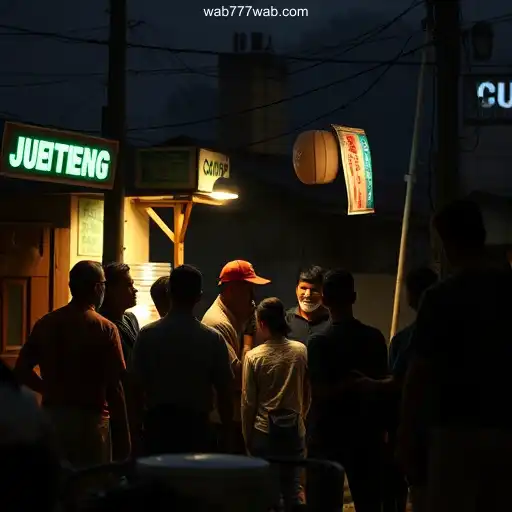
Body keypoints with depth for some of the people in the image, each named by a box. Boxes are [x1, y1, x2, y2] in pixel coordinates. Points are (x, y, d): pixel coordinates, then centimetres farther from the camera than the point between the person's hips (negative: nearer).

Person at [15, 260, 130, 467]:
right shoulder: (105, 329, -10)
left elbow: (22, 370, 3)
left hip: (52, 415, 5)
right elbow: (114, 387, -13)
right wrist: (123, 436, -7)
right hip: (90, 418, -5)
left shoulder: (45, 323, 3)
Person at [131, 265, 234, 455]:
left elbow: (137, 386, -2)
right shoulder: (212, 339, -5)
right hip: (197, 426, -1)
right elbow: (224, 390, -3)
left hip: (157, 425, 1)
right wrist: (227, 432, 9)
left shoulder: (148, 334, -4)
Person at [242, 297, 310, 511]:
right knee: (292, 490, 7)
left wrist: (248, 437, 5)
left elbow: (248, 402, -5)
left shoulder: (253, 356, -10)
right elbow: (308, 394, 5)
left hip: (264, 430, -2)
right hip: (294, 429, 2)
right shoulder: (301, 351, -4)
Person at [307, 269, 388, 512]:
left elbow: (320, 391, -18)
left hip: (328, 436, -4)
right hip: (367, 435, 4)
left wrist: (345, 385, -1)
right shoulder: (374, 338, 1)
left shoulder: (319, 341, -10)